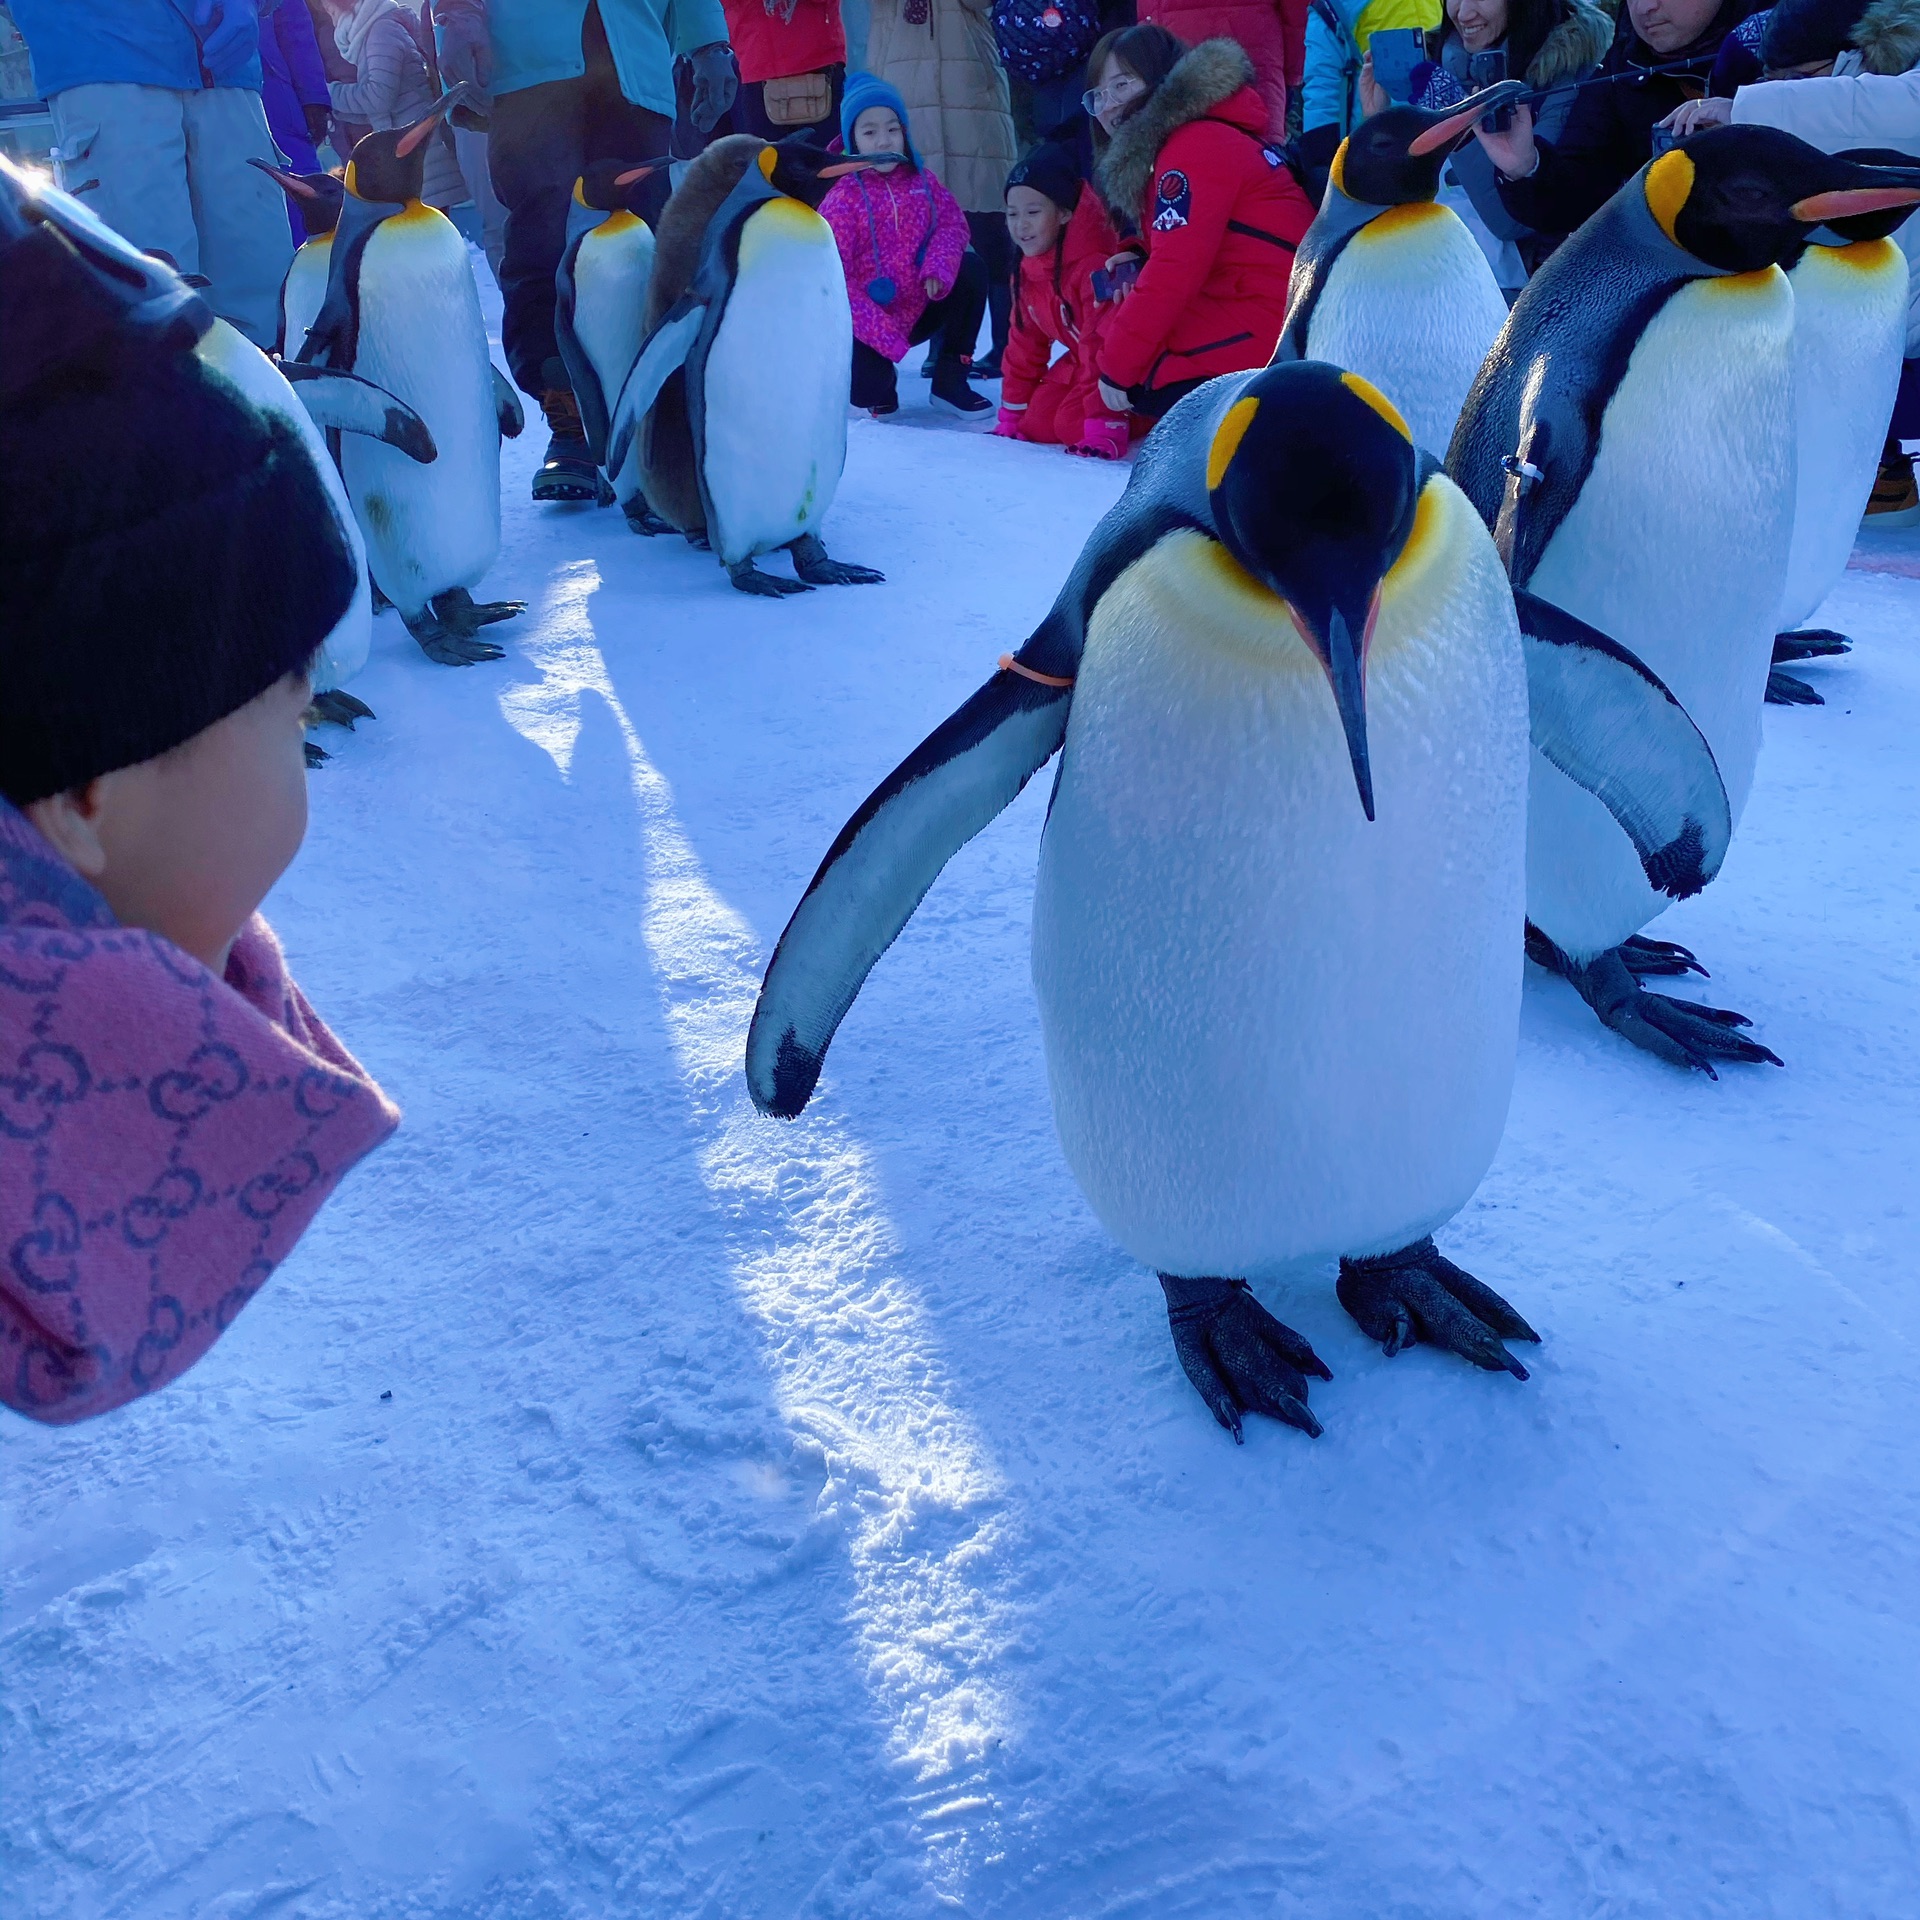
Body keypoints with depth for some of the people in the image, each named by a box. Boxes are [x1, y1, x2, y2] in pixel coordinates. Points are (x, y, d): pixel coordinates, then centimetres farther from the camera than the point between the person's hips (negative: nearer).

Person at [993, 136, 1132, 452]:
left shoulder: (1094, 266, -29)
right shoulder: (1028, 272, 0)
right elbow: (1025, 343, 9)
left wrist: (1103, 430, -32)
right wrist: (1010, 417, 9)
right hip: (1077, 363, 8)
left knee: (1073, 424, -23)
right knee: (1037, 423, -7)